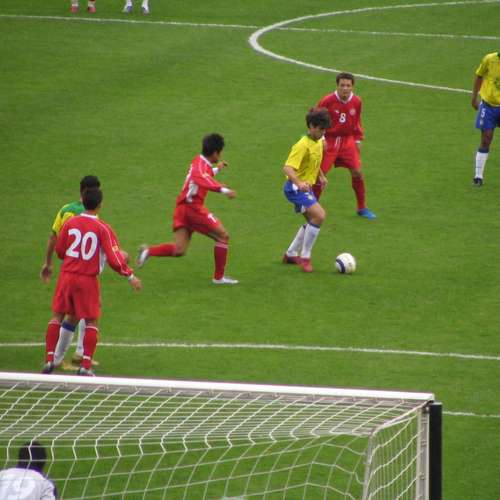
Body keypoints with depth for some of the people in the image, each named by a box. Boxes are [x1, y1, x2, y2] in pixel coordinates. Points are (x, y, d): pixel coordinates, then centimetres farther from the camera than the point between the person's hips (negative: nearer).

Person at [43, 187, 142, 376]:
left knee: (57, 316, 14)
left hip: (67, 276, 3)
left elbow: (59, 251, 9)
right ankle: (85, 365, 1)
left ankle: (49, 359, 9)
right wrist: (130, 276, -1)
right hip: (88, 280, -3)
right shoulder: (103, 228, -10)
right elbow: (114, 258, -12)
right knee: (91, 321, 8)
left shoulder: (70, 223, -1)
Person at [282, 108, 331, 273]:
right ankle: (304, 257, -12)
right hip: (295, 188, -10)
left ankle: (291, 254, 33)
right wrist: (299, 183, -46)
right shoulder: (303, 145, -22)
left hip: (306, 187, 10)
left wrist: (321, 176, 18)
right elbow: (287, 168, -32)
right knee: (319, 215, -22)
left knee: (312, 220, 19)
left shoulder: (319, 142, 7)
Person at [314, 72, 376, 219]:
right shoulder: (328, 101, -15)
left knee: (357, 172, -2)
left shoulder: (356, 102, -2)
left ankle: (362, 208, 12)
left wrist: (358, 140, 11)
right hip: (329, 141, -3)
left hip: (348, 141, 3)